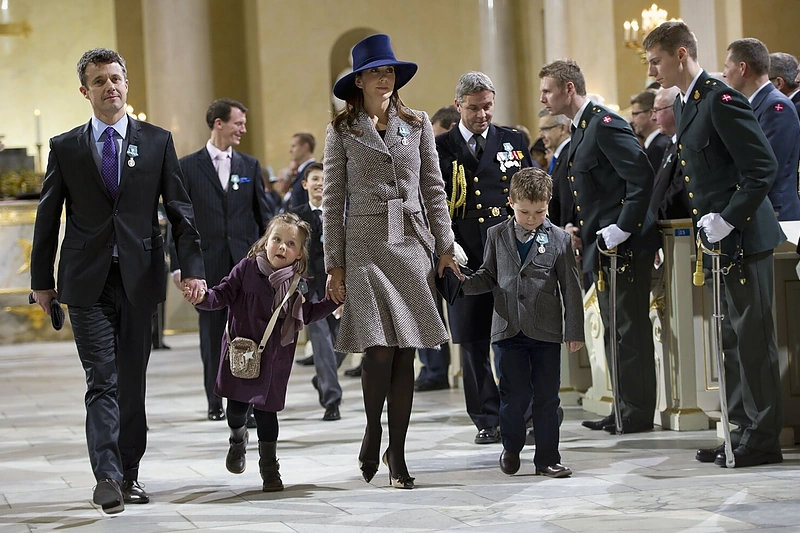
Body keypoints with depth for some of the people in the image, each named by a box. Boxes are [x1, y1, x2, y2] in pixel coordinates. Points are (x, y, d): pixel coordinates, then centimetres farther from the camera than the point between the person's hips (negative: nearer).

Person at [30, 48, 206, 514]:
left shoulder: (157, 142, 6)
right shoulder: (65, 148, 6)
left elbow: (180, 209, 5)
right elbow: (49, 217, 9)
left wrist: (193, 266, -3)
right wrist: (42, 280, 8)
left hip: (139, 279, 1)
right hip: (88, 282, -1)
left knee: (133, 380, 7)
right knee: (103, 380, -9)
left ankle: (129, 473, 17)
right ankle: (108, 478, -13)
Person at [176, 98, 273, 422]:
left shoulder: (250, 165, 10)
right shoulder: (188, 167, 2)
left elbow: (265, 215, 10)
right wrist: (179, 265, -5)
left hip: (246, 262, 1)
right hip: (208, 264, -1)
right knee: (212, 335, 5)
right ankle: (215, 403, 13)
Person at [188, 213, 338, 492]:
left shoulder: (294, 284, 3)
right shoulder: (247, 268, -6)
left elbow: (307, 314, 15)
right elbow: (224, 294, -6)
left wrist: (333, 302, 6)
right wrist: (203, 297, -25)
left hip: (274, 360, 1)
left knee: (266, 410, 3)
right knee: (237, 406, 1)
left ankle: (269, 467, 15)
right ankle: (238, 439, 36)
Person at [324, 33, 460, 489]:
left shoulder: (418, 124, 10)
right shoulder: (343, 131, 4)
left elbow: (434, 190, 11)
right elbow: (333, 202, 3)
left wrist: (445, 246, 5)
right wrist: (334, 264, -1)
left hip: (412, 246, 2)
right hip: (365, 249, -2)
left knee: (406, 353, 1)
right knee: (381, 351, -13)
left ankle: (397, 454, 9)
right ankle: (373, 433, 13)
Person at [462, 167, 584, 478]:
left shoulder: (559, 239, 1)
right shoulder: (497, 236, 7)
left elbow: (571, 288, 2)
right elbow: (488, 276, 12)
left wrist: (574, 331, 0)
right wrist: (463, 283, -9)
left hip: (546, 332, -1)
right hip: (509, 329, 1)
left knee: (546, 396, 3)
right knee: (514, 394, -1)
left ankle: (547, 458, 12)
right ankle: (511, 447, 23)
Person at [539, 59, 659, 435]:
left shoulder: (606, 125, -15)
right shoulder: (581, 130, 16)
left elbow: (642, 178, -22)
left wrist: (623, 229, -21)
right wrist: (579, 229, 13)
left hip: (624, 246, -10)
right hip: (602, 248, 10)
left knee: (629, 330, -4)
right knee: (615, 330, 13)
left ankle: (638, 414, 1)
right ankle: (623, 410, 19)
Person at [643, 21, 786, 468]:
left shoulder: (722, 101, -16)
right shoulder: (685, 105, 14)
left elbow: (764, 168, -21)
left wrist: (728, 220, -21)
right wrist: (704, 220, 13)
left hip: (744, 237, -10)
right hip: (718, 237, 10)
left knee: (753, 337, -4)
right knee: (733, 338, 13)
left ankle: (763, 440, 2)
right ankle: (743, 430, 20)